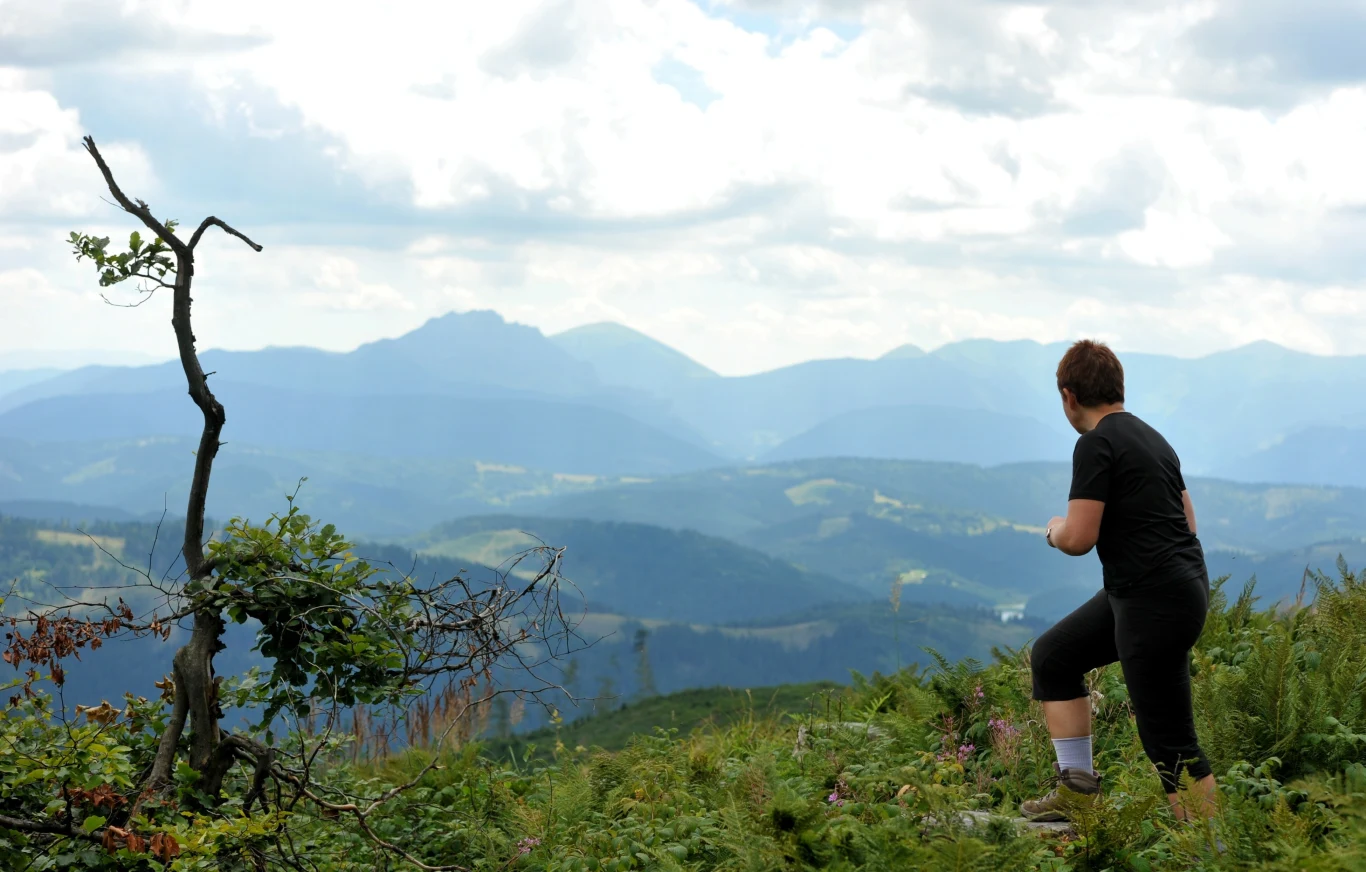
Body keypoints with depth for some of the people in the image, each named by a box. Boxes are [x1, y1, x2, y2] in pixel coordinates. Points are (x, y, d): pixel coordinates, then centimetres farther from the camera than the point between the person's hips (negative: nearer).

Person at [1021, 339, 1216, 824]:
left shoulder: (1096, 444, -14)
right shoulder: (1150, 438, 14)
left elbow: (1078, 538, -19)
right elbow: (1185, 520, 19)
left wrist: (1055, 530, 3)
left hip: (1156, 602, -10)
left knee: (1168, 742, -4)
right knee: (1052, 656, 19)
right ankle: (1077, 787, 20)